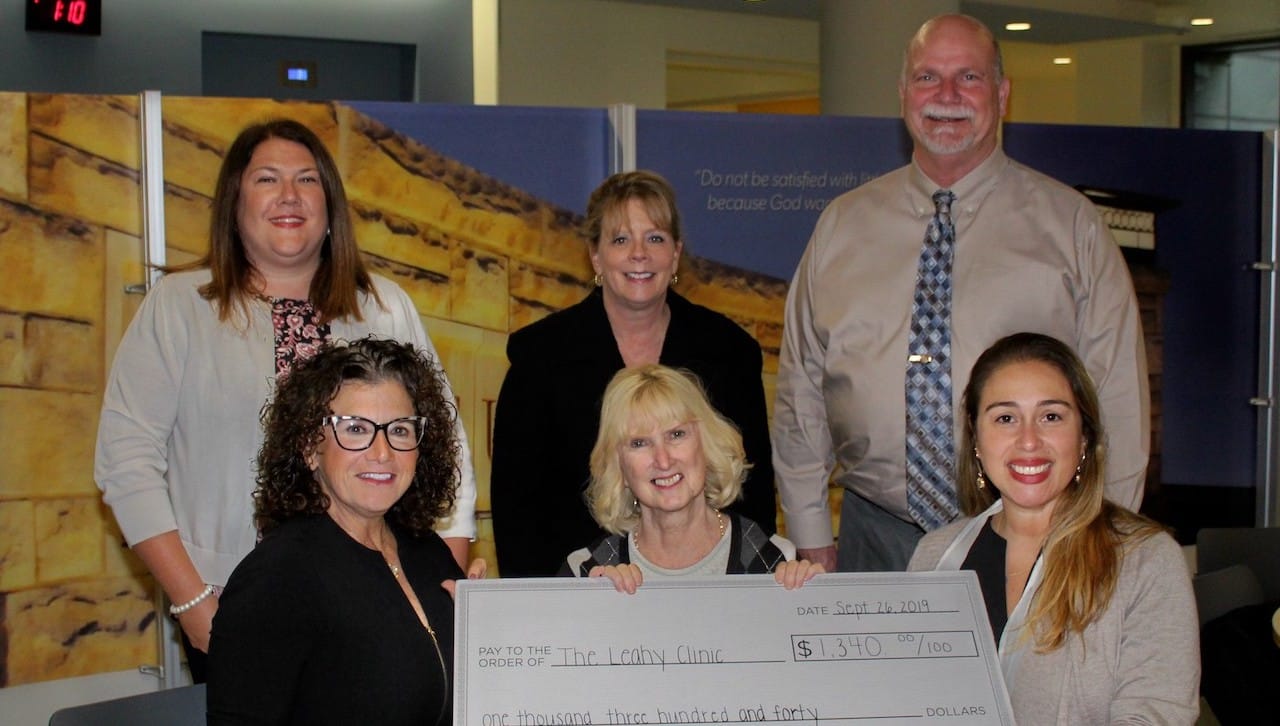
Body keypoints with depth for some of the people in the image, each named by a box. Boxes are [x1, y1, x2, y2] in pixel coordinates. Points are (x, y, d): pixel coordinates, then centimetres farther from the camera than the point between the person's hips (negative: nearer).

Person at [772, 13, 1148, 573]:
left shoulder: (1070, 224, 3)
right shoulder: (841, 225, 7)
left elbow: (1117, 395, 1)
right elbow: (800, 386, 9)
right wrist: (810, 535, 5)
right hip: (877, 537, 2)